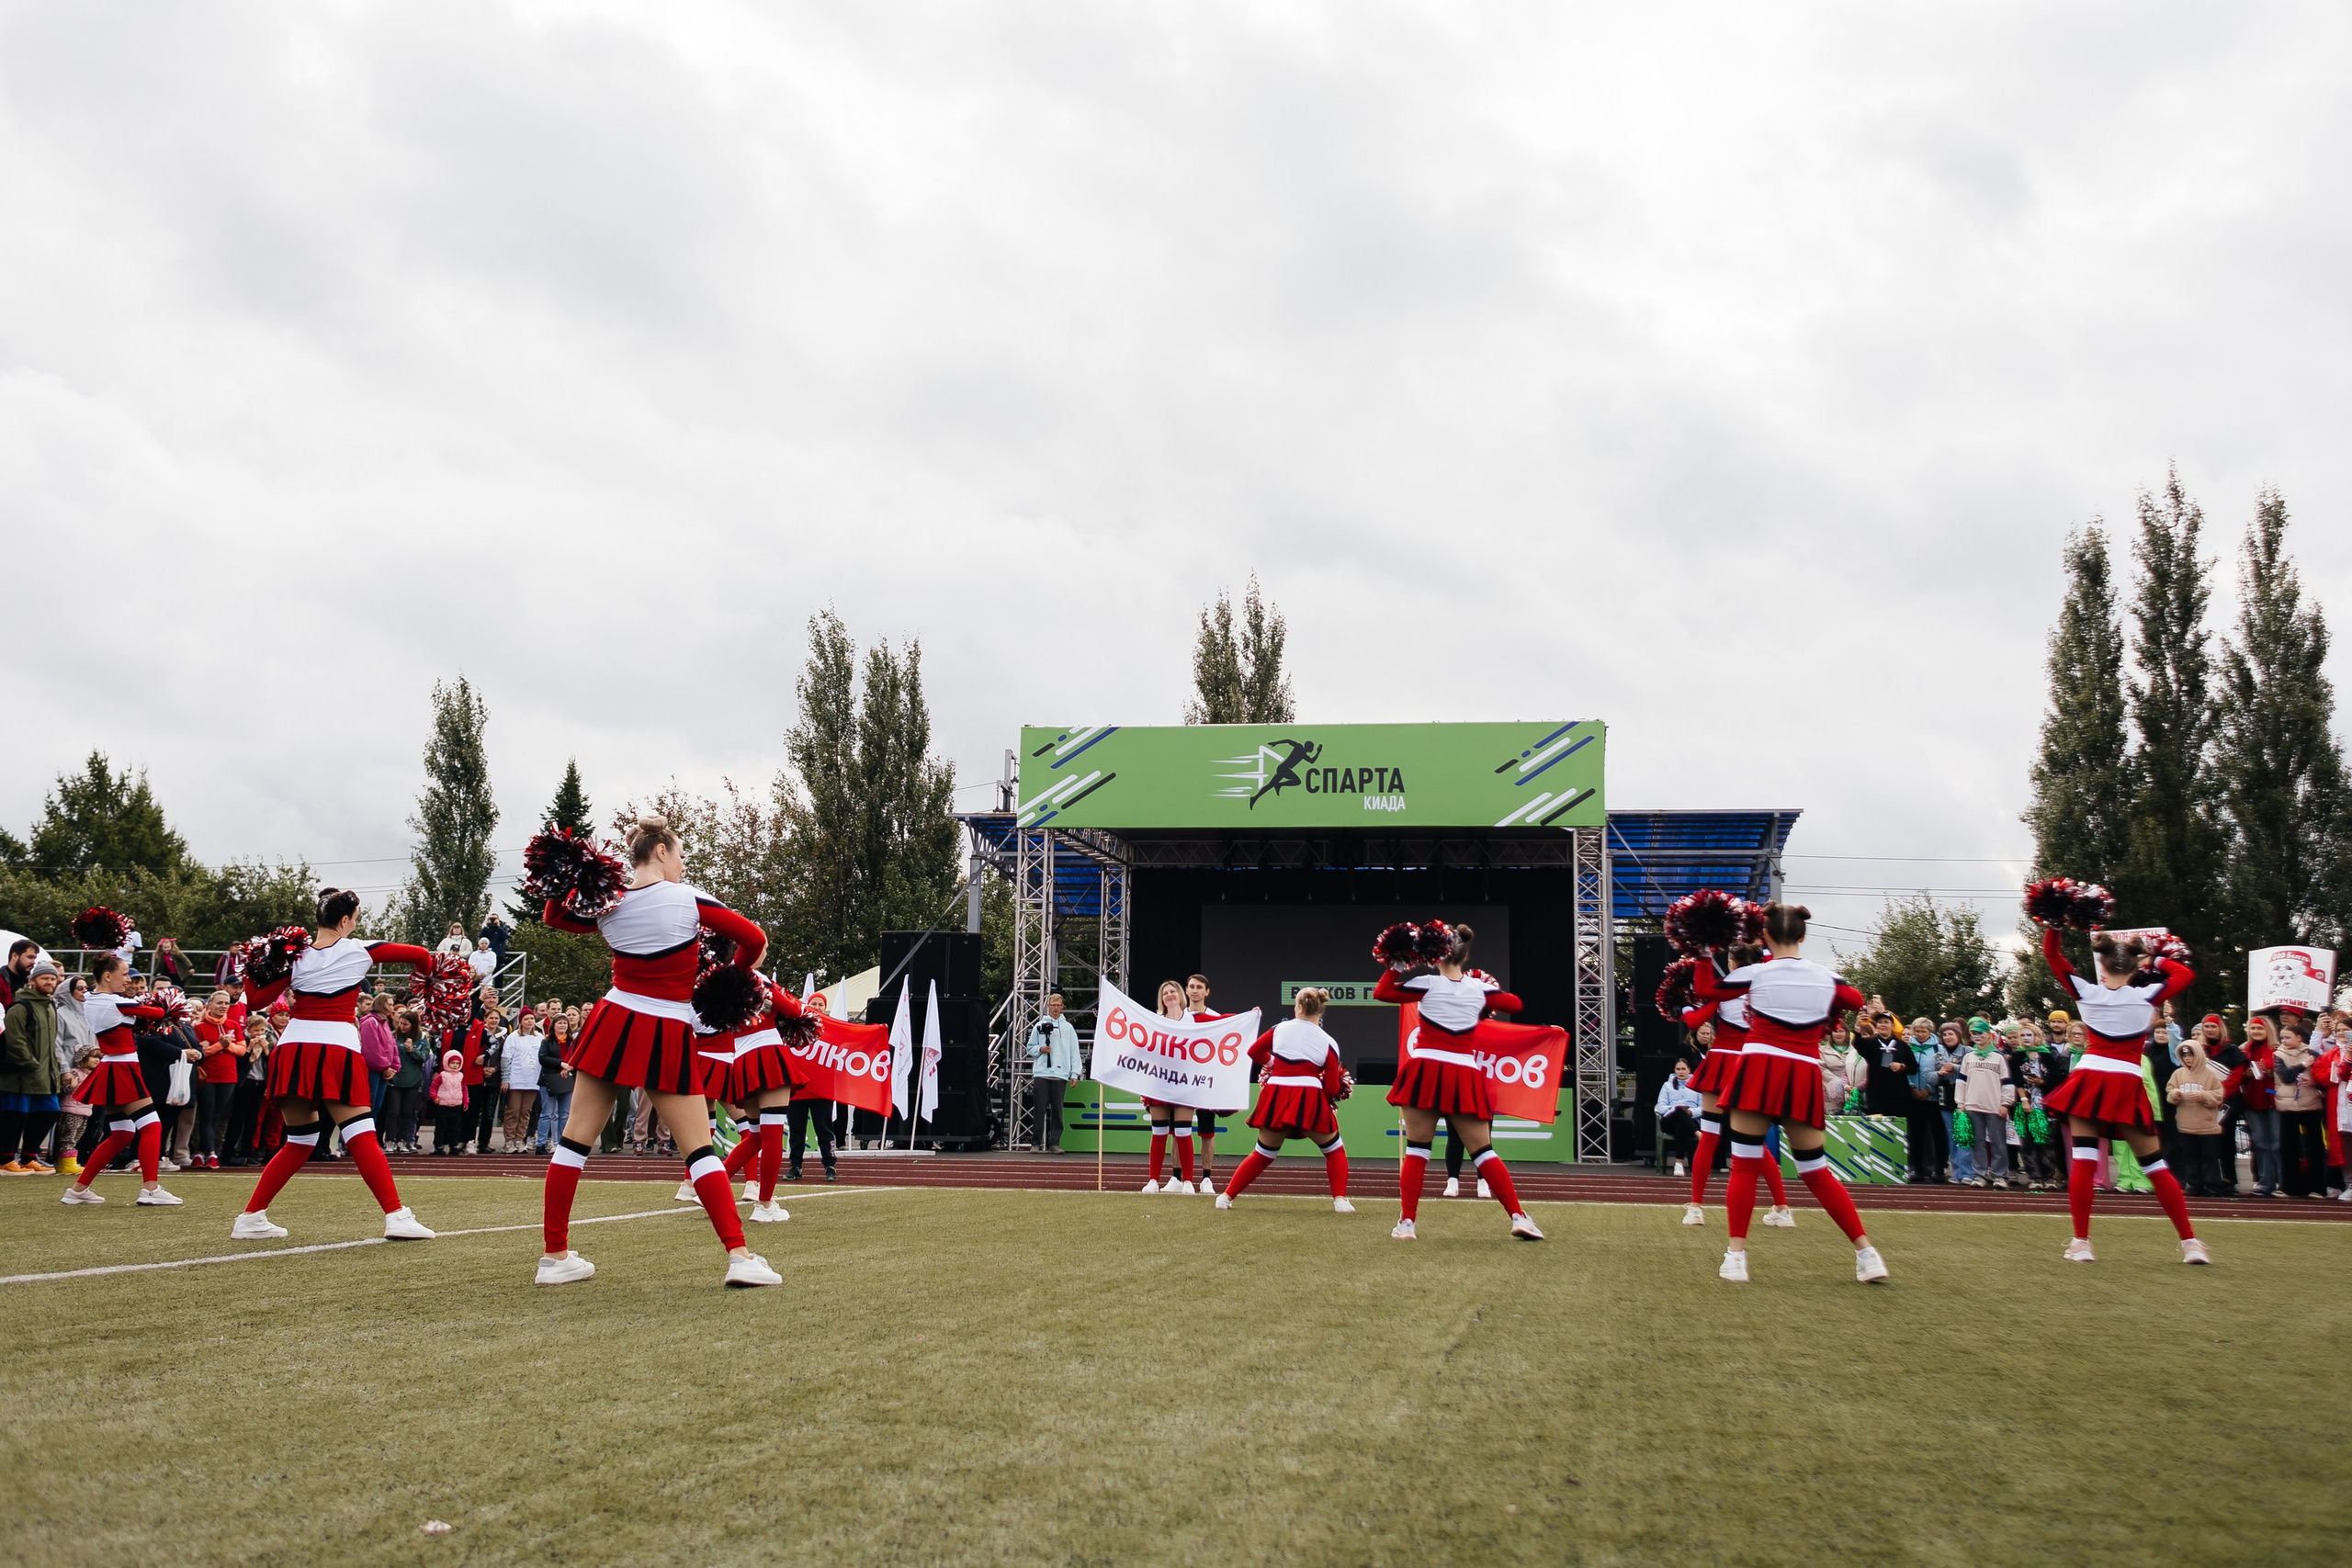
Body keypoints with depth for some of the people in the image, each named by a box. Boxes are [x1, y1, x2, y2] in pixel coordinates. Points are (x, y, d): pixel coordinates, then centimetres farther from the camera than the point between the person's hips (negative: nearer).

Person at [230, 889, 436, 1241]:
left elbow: (256, 1000, 7)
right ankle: (396, 1216, -16)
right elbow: (420, 955, 10)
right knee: (363, 1139, -7)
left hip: (292, 1050, 5)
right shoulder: (359, 950, 2)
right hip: (337, 1050, -5)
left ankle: (250, 1217, 17)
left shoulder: (297, 956, 10)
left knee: (299, 1143, 17)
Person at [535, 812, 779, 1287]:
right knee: (699, 1148, 1)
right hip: (669, 1035, -3)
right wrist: (737, 975, 17)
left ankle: (555, 1255, 12)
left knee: (575, 1139, 11)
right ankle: (739, 1256, -7)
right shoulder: (689, 899, -8)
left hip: (614, 1023, 3)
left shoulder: (607, 906, 2)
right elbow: (754, 939, -2)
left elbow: (555, 917, 23)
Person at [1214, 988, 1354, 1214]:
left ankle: (1226, 1196, 16)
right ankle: (1340, 1200, 3)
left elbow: (1253, 1051, 19)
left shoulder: (1281, 1029, 9)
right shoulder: (1327, 1042, 3)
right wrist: (1340, 1088, 23)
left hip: (1276, 1097, 3)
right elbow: (1331, 1088, 1)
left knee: (1262, 1155, 18)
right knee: (1335, 1150, 17)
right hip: (1309, 1099, -3)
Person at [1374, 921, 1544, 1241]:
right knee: (1483, 1151, 7)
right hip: (1464, 1077, 2)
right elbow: (1515, 1004, 21)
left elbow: (1380, 992, 3)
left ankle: (1406, 1223, 1)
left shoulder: (1427, 984, -3)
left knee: (1416, 1150, 5)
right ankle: (1519, 1216, -1)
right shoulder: (1479, 987, 5)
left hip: (1425, 1072, -2)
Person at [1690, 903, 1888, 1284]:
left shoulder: (1756, 974, -3)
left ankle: (1736, 1257, -3)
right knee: (1816, 1171, 13)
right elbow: (1855, 999, 28)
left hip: (1759, 1072, -3)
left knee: (1744, 1166, 3)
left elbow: (1707, 989, 11)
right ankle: (1866, 1253, 8)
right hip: (1805, 1079, 3)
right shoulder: (1825, 977, 7)